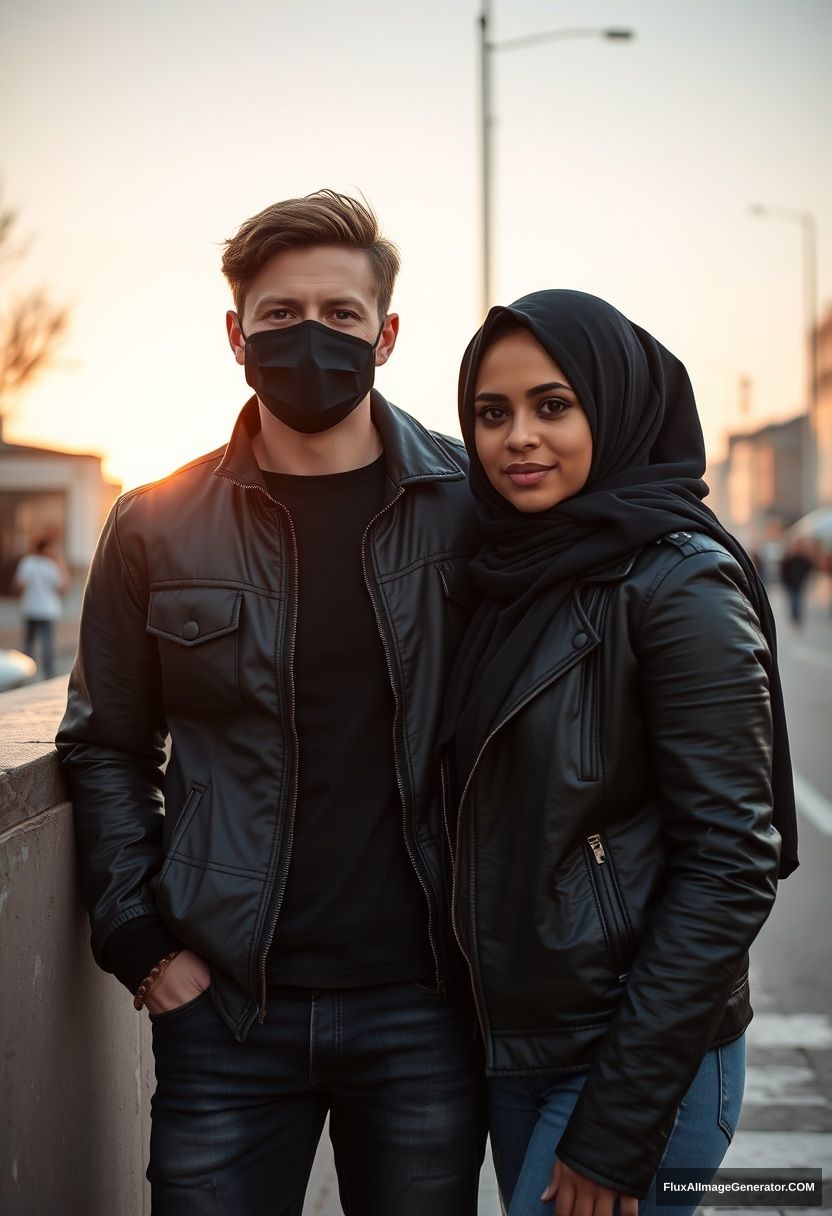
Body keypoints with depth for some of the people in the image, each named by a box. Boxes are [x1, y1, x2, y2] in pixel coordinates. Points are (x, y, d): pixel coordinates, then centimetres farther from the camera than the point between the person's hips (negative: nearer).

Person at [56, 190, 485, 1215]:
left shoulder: (470, 508, -2)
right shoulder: (158, 528, 0)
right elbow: (105, 748, 8)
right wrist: (140, 937, -1)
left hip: (423, 1004, 0)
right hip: (227, 1008, 0)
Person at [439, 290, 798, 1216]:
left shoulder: (677, 582, -14)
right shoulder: (511, 580, 6)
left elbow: (731, 862, -17)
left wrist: (617, 1124, -17)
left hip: (639, 1059, -7)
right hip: (514, 1039, 7)